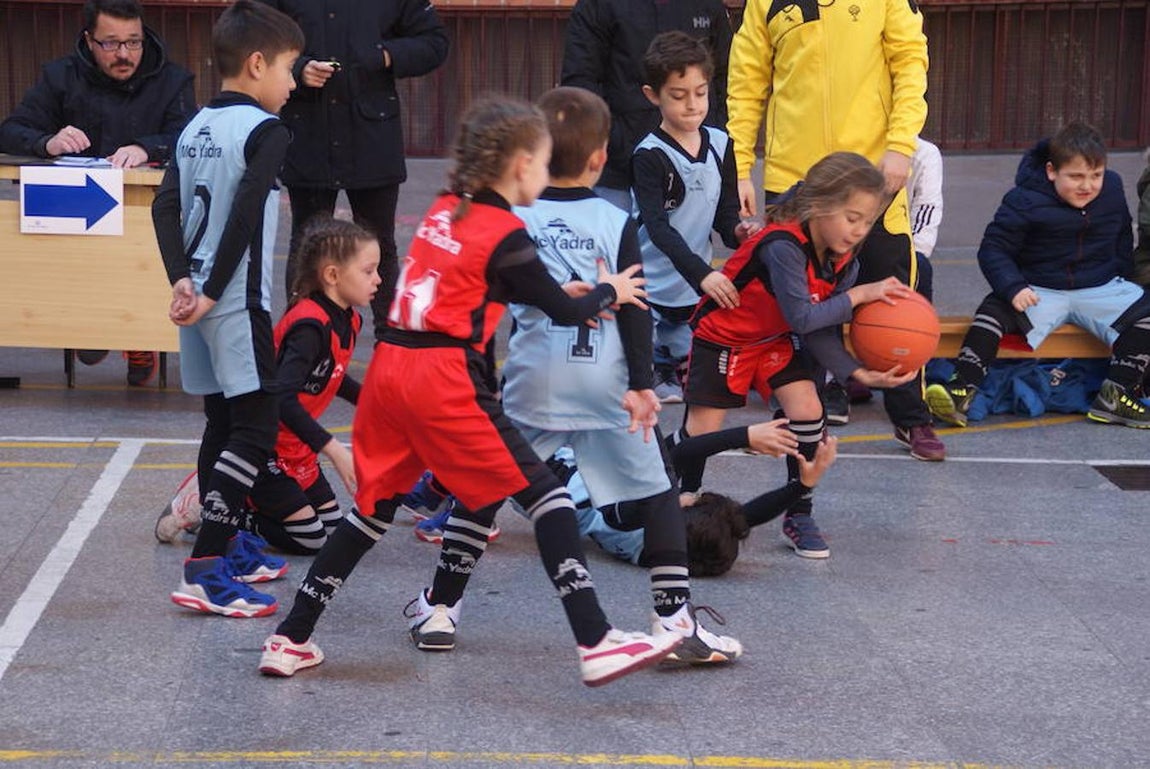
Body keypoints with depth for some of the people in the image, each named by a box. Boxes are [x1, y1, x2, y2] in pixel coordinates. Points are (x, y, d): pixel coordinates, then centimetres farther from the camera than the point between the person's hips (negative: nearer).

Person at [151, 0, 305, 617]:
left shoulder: (196, 127, 12)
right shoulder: (265, 131, -11)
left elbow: (166, 207, 5)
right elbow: (245, 216, -20)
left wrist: (182, 281, -4)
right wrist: (211, 292, -17)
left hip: (198, 299, 9)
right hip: (237, 304, -9)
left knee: (223, 422, 18)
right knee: (255, 427, -7)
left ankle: (227, 547, 29)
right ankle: (205, 570, -14)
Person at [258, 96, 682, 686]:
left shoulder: (443, 210, 16)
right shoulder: (505, 234, -5)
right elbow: (566, 315, 2)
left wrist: (560, 290, 24)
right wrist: (611, 292, 21)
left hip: (389, 367, 7)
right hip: (443, 378, -7)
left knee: (376, 505, 18)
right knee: (543, 494, -4)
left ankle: (290, 640, 17)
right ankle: (596, 645, -12)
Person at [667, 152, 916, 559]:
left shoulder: (844, 260, -11)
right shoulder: (783, 245, -35)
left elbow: (823, 332, -12)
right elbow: (803, 318, -38)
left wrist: (860, 373, -25)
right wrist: (858, 294, -32)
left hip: (777, 340, 6)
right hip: (723, 337, -6)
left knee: (807, 412, -10)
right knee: (701, 431, -4)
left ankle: (798, 515, 4)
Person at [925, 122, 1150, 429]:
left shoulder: (1112, 190, 3)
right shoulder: (1025, 201, -12)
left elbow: (1122, 238, 21)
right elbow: (993, 249, -12)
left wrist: (1120, 274, 10)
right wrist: (1013, 288, -27)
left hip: (1100, 289, 3)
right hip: (1038, 291, -3)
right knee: (994, 310, -29)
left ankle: (1116, 395, -20)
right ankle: (962, 389, -34)